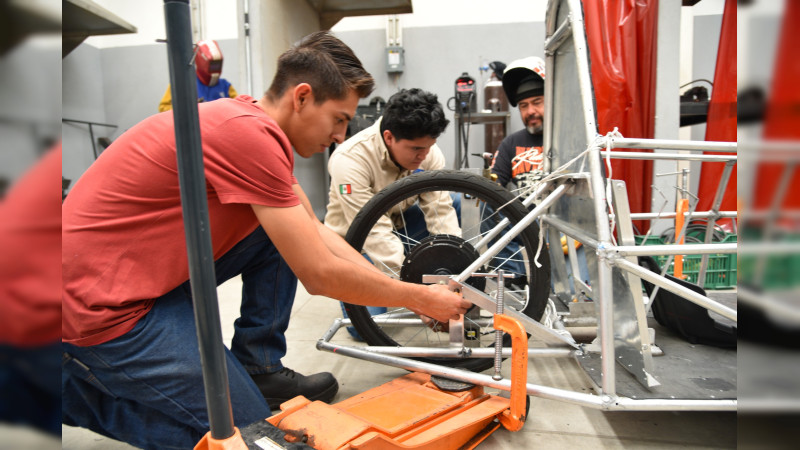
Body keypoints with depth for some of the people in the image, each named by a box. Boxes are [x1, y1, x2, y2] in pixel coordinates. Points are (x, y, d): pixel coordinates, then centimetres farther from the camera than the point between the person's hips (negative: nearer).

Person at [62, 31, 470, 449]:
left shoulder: (252, 118, 4)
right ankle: (74, 384, 8)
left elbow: (316, 233, 8)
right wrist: (420, 299, -9)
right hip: (99, 305, -9)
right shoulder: (249, 134, -25)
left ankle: (259, 369, 10)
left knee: (284, 231, 1)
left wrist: (407, 292, 5)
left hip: (146, 274, 9)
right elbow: (319, 275, -22)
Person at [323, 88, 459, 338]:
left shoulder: (427, 151, -16)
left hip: (397, 225, 4)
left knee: (454, 203, -20)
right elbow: (374, 232, -37)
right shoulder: (350, 159, -32)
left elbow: (440, 211, -22)